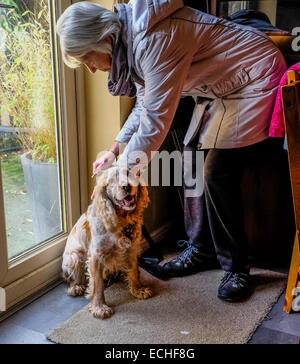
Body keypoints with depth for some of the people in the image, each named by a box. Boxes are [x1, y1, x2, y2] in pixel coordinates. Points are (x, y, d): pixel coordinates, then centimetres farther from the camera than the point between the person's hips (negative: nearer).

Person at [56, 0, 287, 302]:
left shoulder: (155, 40, -30)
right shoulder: (131, 39, 1)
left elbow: (155, 121, -29)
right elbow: (145, 105, 12)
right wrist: (116, 148, 4)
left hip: (255, 81, -9)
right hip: (219, 89, 9)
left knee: (217, 174, -13)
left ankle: (236, 269, 3)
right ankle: (200, 250, 19)